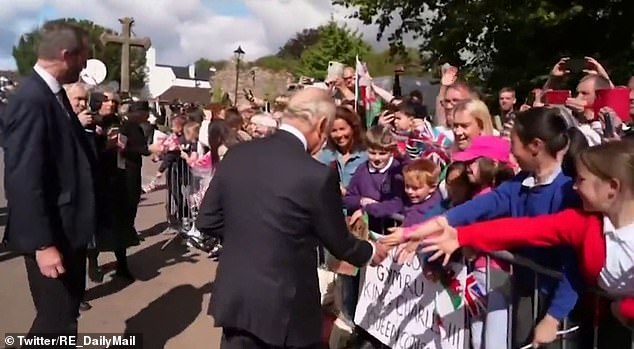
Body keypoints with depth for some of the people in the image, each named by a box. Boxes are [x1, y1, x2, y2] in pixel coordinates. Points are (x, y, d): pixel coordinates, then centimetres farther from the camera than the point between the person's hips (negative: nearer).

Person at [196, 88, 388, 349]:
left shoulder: (235, 155, -5)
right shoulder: (317, 176, -20)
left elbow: (207, 221, 2)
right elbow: (339, 242, -6)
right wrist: (370, 252, 15)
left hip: (233, 299, 5)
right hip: (286, 307, -5)